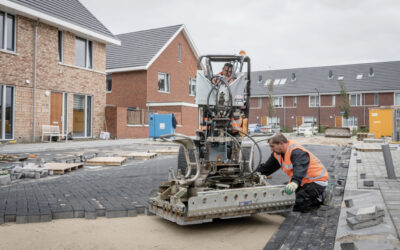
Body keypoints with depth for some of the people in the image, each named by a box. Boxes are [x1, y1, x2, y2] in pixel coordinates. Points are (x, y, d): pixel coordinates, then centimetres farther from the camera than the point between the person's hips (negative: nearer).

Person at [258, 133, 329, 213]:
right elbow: (268, 166, 15)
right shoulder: (278, 153, 2)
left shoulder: (297, 152, -27)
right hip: (304, 181, 10)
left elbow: (300, 167, -46)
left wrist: (295, 182, -62)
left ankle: (319, 198, 4)